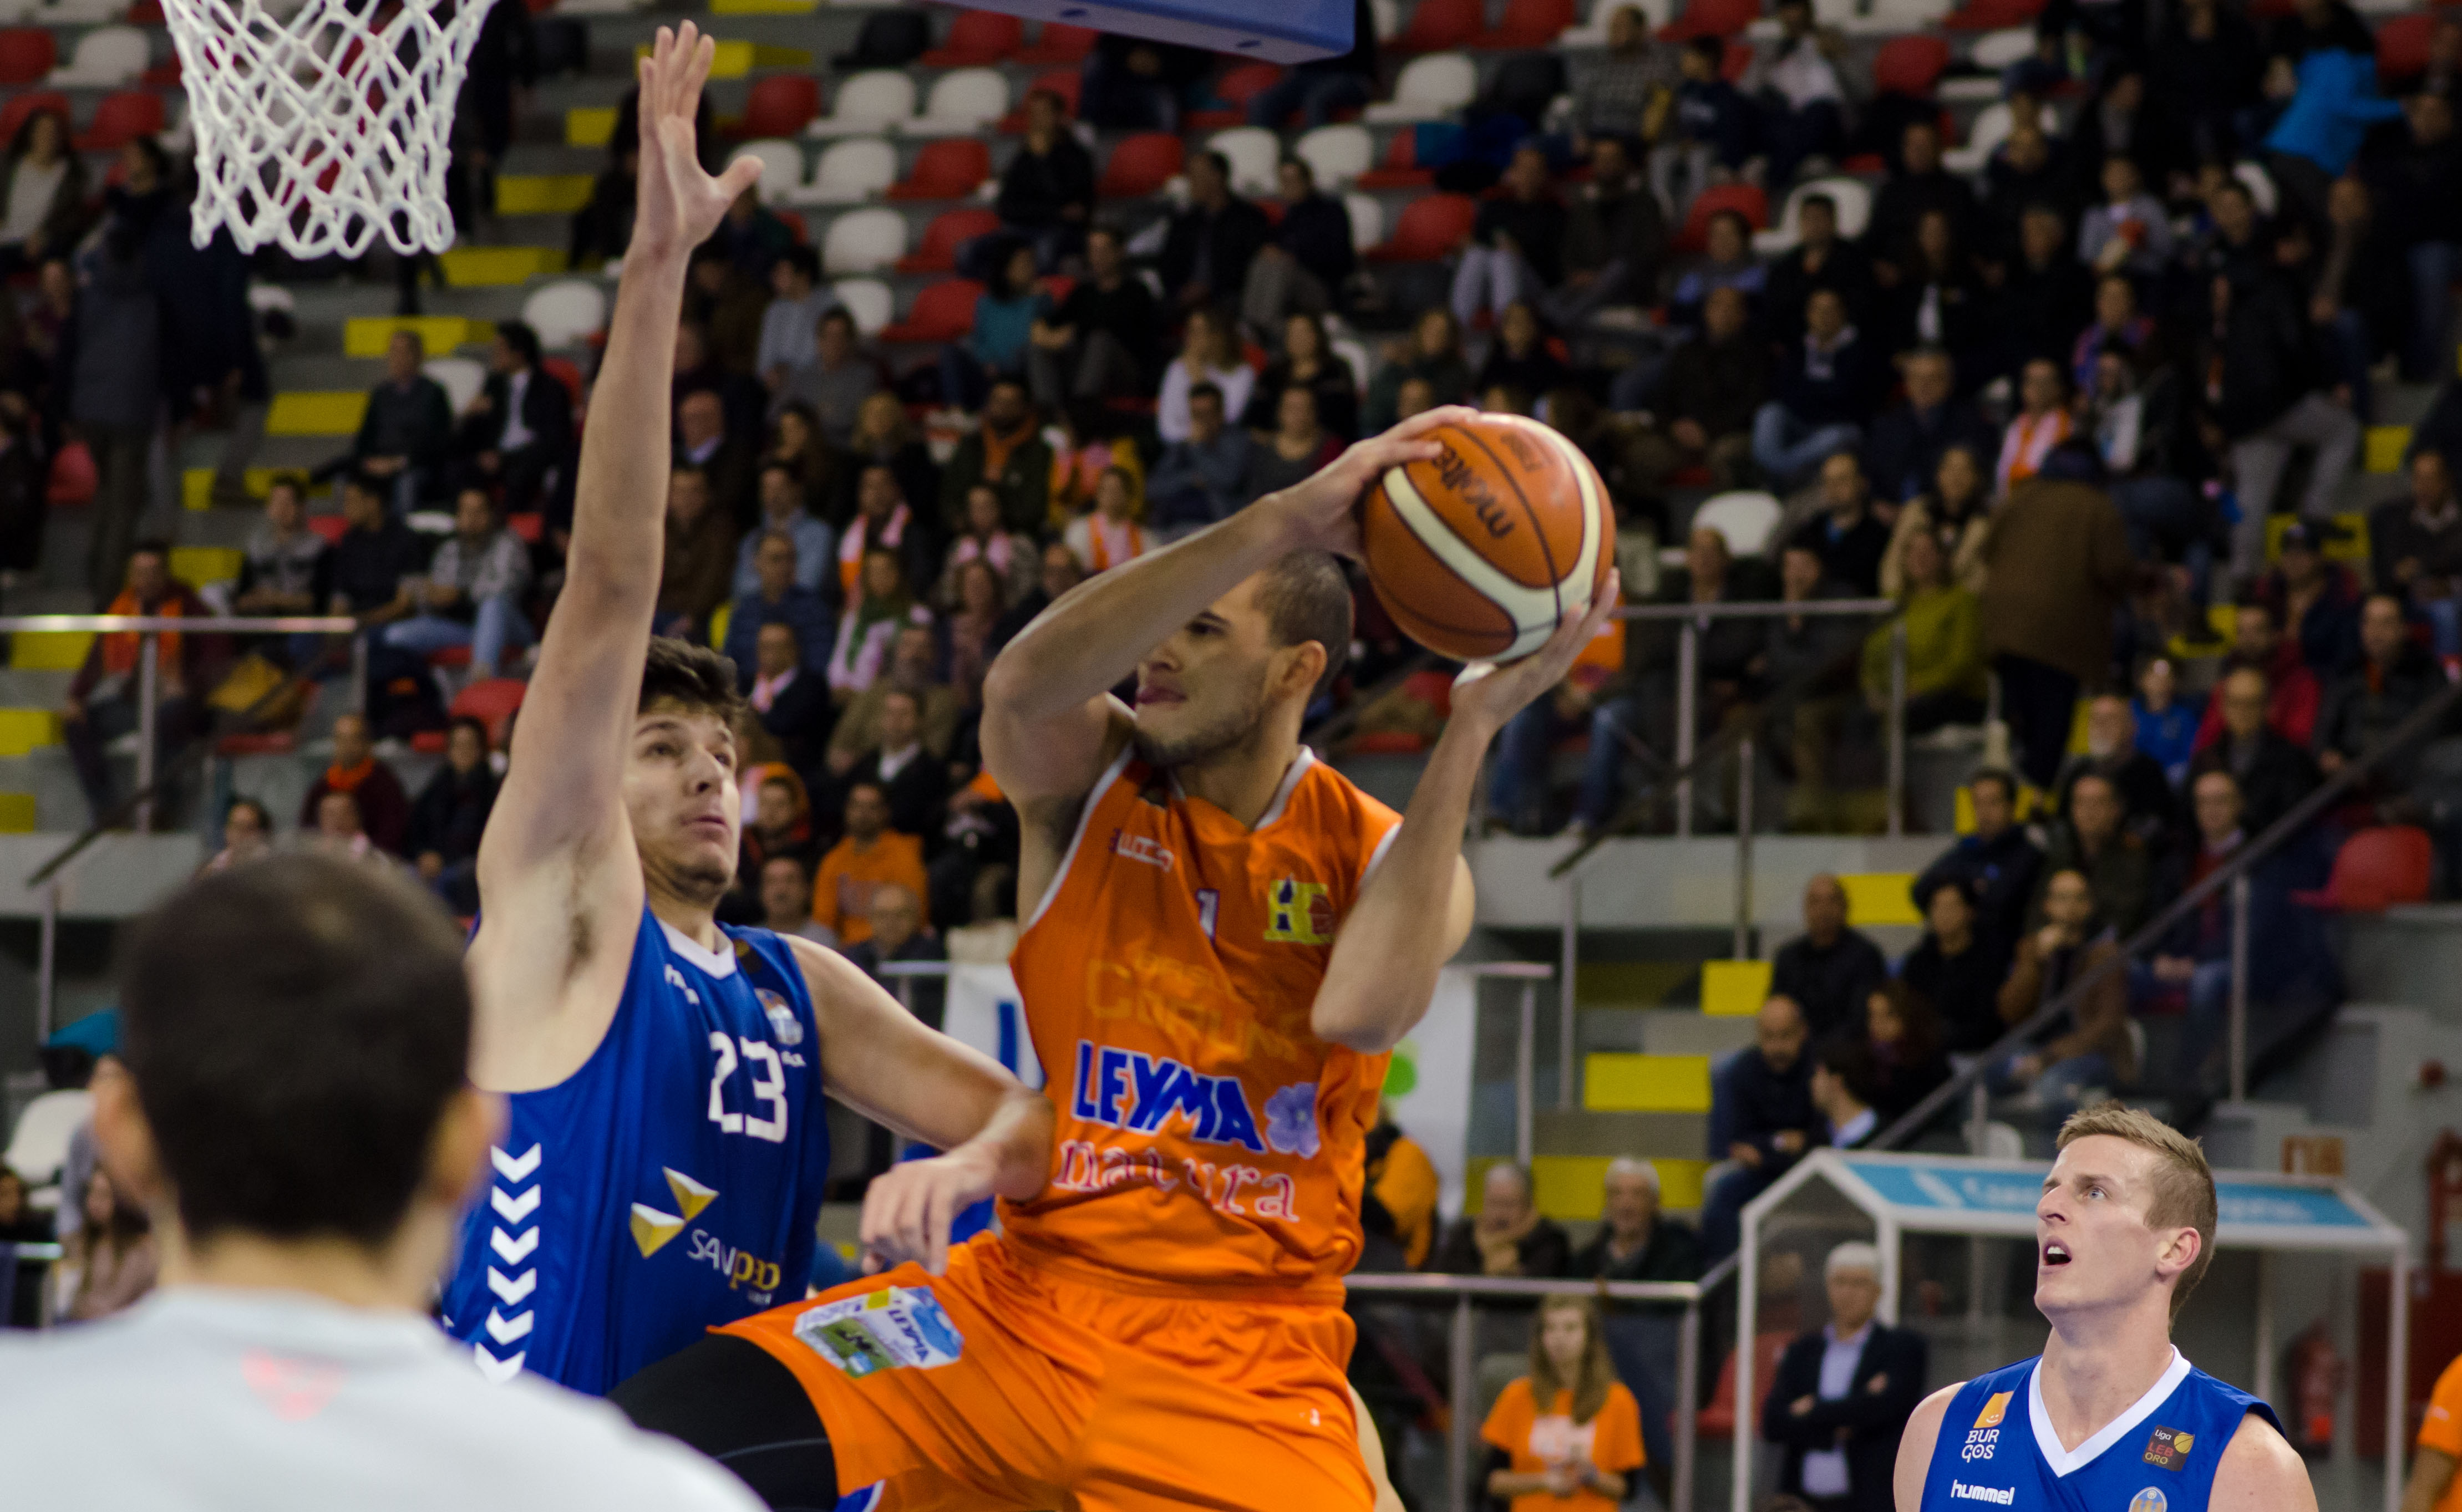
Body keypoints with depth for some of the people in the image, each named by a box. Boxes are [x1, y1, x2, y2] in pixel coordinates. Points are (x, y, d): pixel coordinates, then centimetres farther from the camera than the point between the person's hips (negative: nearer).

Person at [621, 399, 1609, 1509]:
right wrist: (1279, 523, -31)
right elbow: (1023, 687, -25)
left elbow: (1362, 1011, -24)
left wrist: (1472, 730, -22)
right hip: (1027, 1303, 1)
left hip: (1245, 1366, -1)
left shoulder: (1386, 858, 0)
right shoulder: (1087, 788, 1)